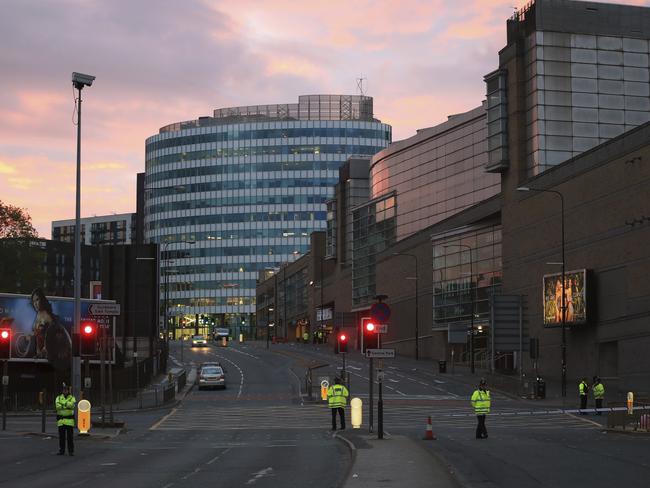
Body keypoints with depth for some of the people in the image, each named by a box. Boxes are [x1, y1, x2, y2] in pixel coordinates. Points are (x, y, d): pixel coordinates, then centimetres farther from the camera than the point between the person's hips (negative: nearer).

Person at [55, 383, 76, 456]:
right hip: (61, 420, 2)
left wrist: (63, 404, -27)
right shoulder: (58, 398, 6)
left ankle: (71, 451, 1)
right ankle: (61, 451, 12)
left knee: (70, 436, -4)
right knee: (61, 436, 4)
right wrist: (67, 405, -22)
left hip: (69, 420, -2)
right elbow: (58, 406, -13)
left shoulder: (72, 398, 3)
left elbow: (72, 405, -19)